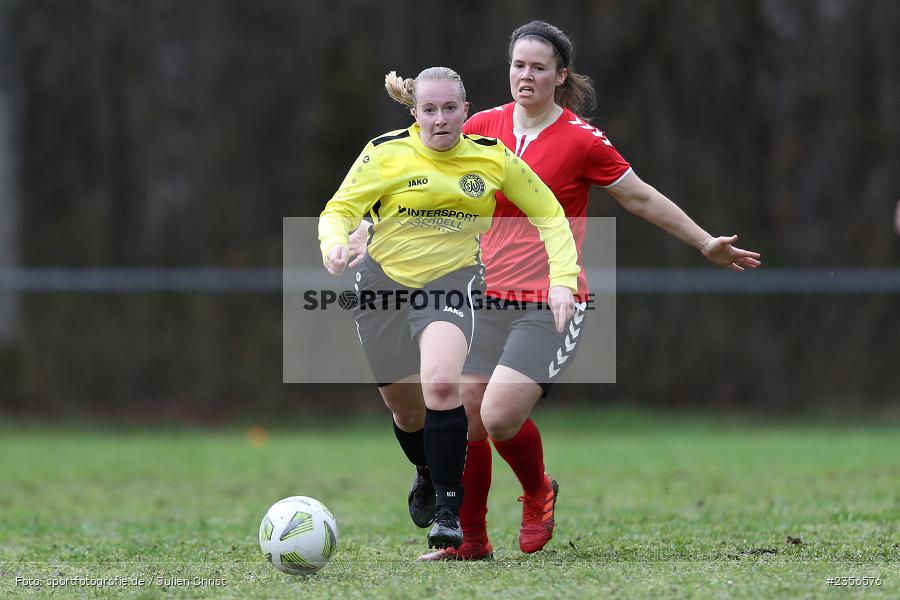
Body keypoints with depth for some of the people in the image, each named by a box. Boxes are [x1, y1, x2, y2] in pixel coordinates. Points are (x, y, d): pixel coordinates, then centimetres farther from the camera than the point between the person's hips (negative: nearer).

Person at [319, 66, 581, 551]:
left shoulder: (493, 157, -4)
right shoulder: (386, 153, -10)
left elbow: (548, 215, 4)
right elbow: (339, 209, -9)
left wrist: (562, 280, -8)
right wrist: (334, 243, -33)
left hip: (452, 280, -1)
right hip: (385, 280, 1)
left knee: (441, 383, -29)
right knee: (406, 410, 10)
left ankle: (448, 507, -20)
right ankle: (426, 474, 46)